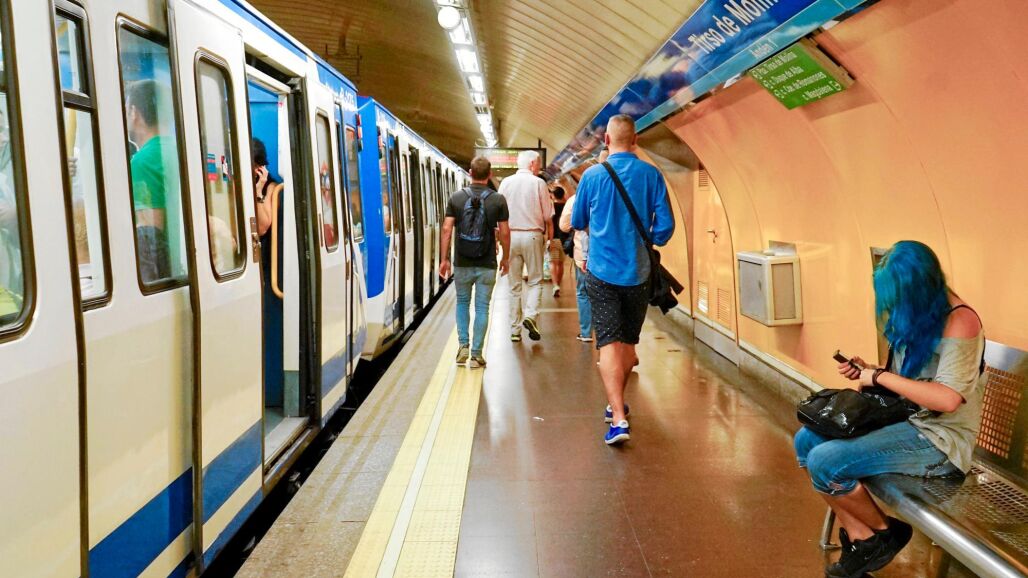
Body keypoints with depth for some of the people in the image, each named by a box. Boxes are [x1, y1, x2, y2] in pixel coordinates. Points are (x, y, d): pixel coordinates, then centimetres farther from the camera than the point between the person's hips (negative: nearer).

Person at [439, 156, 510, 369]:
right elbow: (504, 232, -4)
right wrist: (505, 258, 10)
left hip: (462, 263, 1)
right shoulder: (498, 200, -5)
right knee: (482, 307, 6)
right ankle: (476, 355, 7)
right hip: (487, 264, -1)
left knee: (462, 302, 20)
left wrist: (444, 259, 1)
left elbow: (447, 229, -5)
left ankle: (463, 345, 10)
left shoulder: (456, 198, -2)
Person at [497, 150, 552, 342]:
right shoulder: (538, 183, -3)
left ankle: (515, 329, 10)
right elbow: (548, 216, -2)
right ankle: (530, 315, -13)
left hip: (511, 235, 3)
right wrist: (550, 236, 10)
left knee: (514, 284, 8)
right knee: (535, 280, 9)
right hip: (532, 235, -3)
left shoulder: (506, 183, 5)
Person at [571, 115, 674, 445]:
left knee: (609, 344, -3)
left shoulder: (592, 176, -4)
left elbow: (578, 223, 8)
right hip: (638, 272, 2)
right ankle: (617, 403, 33)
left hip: (602, 272, -2)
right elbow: (665, 225, -6)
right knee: (628, 342, 18)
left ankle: (618, 418, -14)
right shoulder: (651, 175, -4)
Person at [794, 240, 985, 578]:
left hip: (940, 439, -9)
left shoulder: (959, 320, -19)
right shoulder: (915, 318, 7)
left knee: (824, 462, -23)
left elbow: (947, 399, -28)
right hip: (905, 419, 10)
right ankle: (858, 539, 0)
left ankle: (884, 533, 4)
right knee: (806, 441, -1)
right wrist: (867, 373, -1)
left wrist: (880, 377, -21)